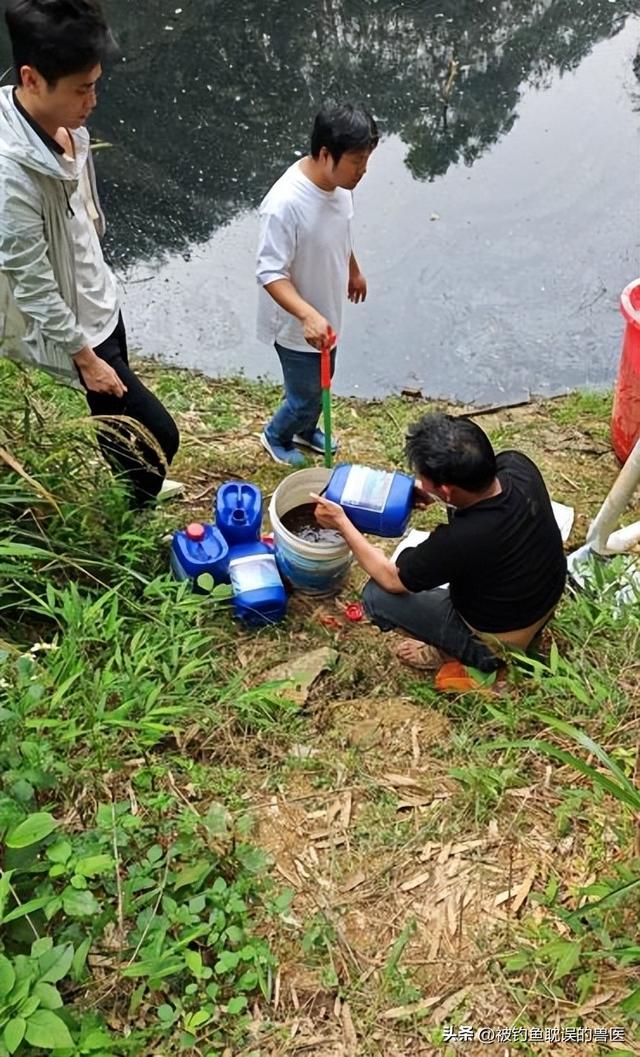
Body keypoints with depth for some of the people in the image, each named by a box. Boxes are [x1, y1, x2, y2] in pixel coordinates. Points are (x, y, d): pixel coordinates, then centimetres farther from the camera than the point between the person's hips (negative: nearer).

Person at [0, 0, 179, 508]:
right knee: (156, 436, -1)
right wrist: (84, 357, -17)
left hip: (101, 303, 8)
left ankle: (133, 486, 53)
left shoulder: (63, 124, -5)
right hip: (69, 330, -8)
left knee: (121, 417, 26)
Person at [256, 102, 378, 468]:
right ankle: (276, 436, 43)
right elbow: (270, 274, -30)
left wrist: (354, 271, 25)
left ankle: (305, 431, 56)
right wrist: (308, 315, -43)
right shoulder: (285, 204, -34)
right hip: (298, 326, -8)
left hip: (328, 311, 8)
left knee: (321, 384, 27)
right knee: (306, 396, 11)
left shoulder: (339, 182, -9)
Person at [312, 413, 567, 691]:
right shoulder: (519, 465, -22)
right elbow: (474, 477, 6)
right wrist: (435, 492, -10)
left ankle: (474, 651, 4)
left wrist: (342, 523, -11)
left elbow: (391, 579, -18)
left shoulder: (459, 541, -38)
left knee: (376, 595, -7)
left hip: (504, 635, -7)